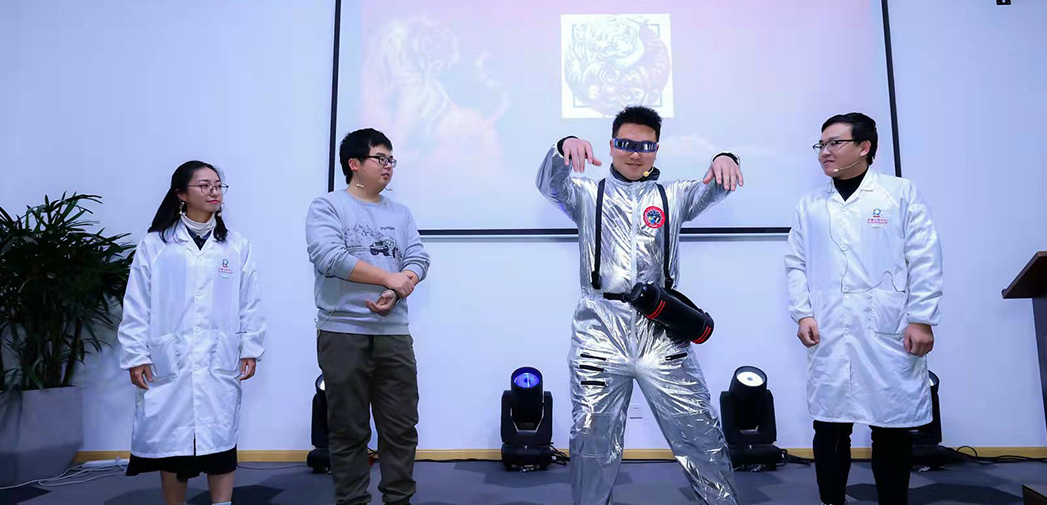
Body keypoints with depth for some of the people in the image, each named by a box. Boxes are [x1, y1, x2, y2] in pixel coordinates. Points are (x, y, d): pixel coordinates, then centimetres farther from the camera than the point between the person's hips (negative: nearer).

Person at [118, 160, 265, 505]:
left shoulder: (237, 246, 5)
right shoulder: (154, 245, 2)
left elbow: (250, 304, 4)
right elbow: (136, 306, 1)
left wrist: (250, 349, 0)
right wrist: (135, 355, -3)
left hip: (220, 362, 0)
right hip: (168, 361, 0)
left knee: (220, 439, 2)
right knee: (171, 440, 9)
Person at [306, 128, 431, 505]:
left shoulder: (400, 213, 15)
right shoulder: (327, 207, 0)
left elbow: (418, 260, 5)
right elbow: (329, 257, -15)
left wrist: (394, 294, -15)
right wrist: (390, 278, -13)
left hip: (394, 333, 4)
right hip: (343, 334, -4)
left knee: (401, 427, 8)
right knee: (348, 430, 6)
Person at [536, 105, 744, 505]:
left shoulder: (673, 197, 15)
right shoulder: (588, 195, 10)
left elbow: (713, 189, -1)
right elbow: (550, 184, -7)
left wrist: (724, 161, -24)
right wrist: (564, 148, -29)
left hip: (660, 333, 1)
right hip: (600, 332, -1)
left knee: (700, 434, 7)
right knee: (593, 441, 9)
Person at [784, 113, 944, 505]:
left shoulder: (902, 194, 4)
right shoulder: (810, 205, 12)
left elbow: (925, 261, 0)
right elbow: (796, 265, 9)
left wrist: (922, 320, -7)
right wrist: (802, 314, -2)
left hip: (889, 333, -2)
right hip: (829, 335, 2)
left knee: (892, 428, 6)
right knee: (829, 425, 5)